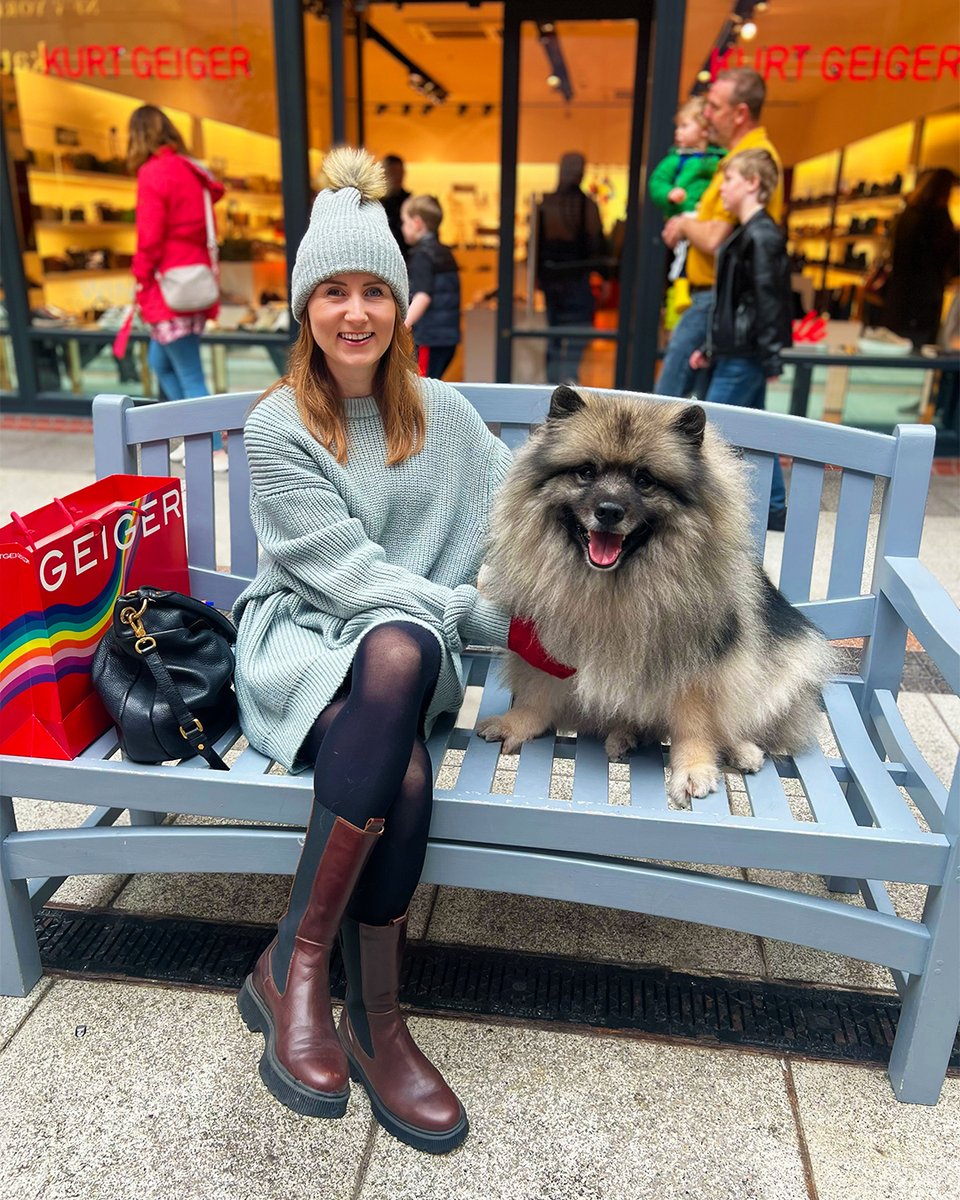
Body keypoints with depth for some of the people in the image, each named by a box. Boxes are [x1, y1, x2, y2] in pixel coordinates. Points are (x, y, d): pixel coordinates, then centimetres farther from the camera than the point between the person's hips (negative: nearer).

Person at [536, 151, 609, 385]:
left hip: (550, 278, 5)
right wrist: (604, 276, 0)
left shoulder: (545, 203, 5)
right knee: (577, 336, -3)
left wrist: (538, 274, 17)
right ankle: (568, 380, -14)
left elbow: (535, 241, 9)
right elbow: (597, 244, -8)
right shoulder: (586, 205, -8)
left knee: (554, 335, 14)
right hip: (576, 278, -5)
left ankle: (552, 382, 17)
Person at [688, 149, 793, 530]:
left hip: (744, 356, -10)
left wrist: (771, 360, -18)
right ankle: (774, 509, 22)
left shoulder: (762, 236, -14)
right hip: (736, 352, 10)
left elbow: (769, 300, -18)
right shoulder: (743, 234, 16)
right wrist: (710, 348, 22)